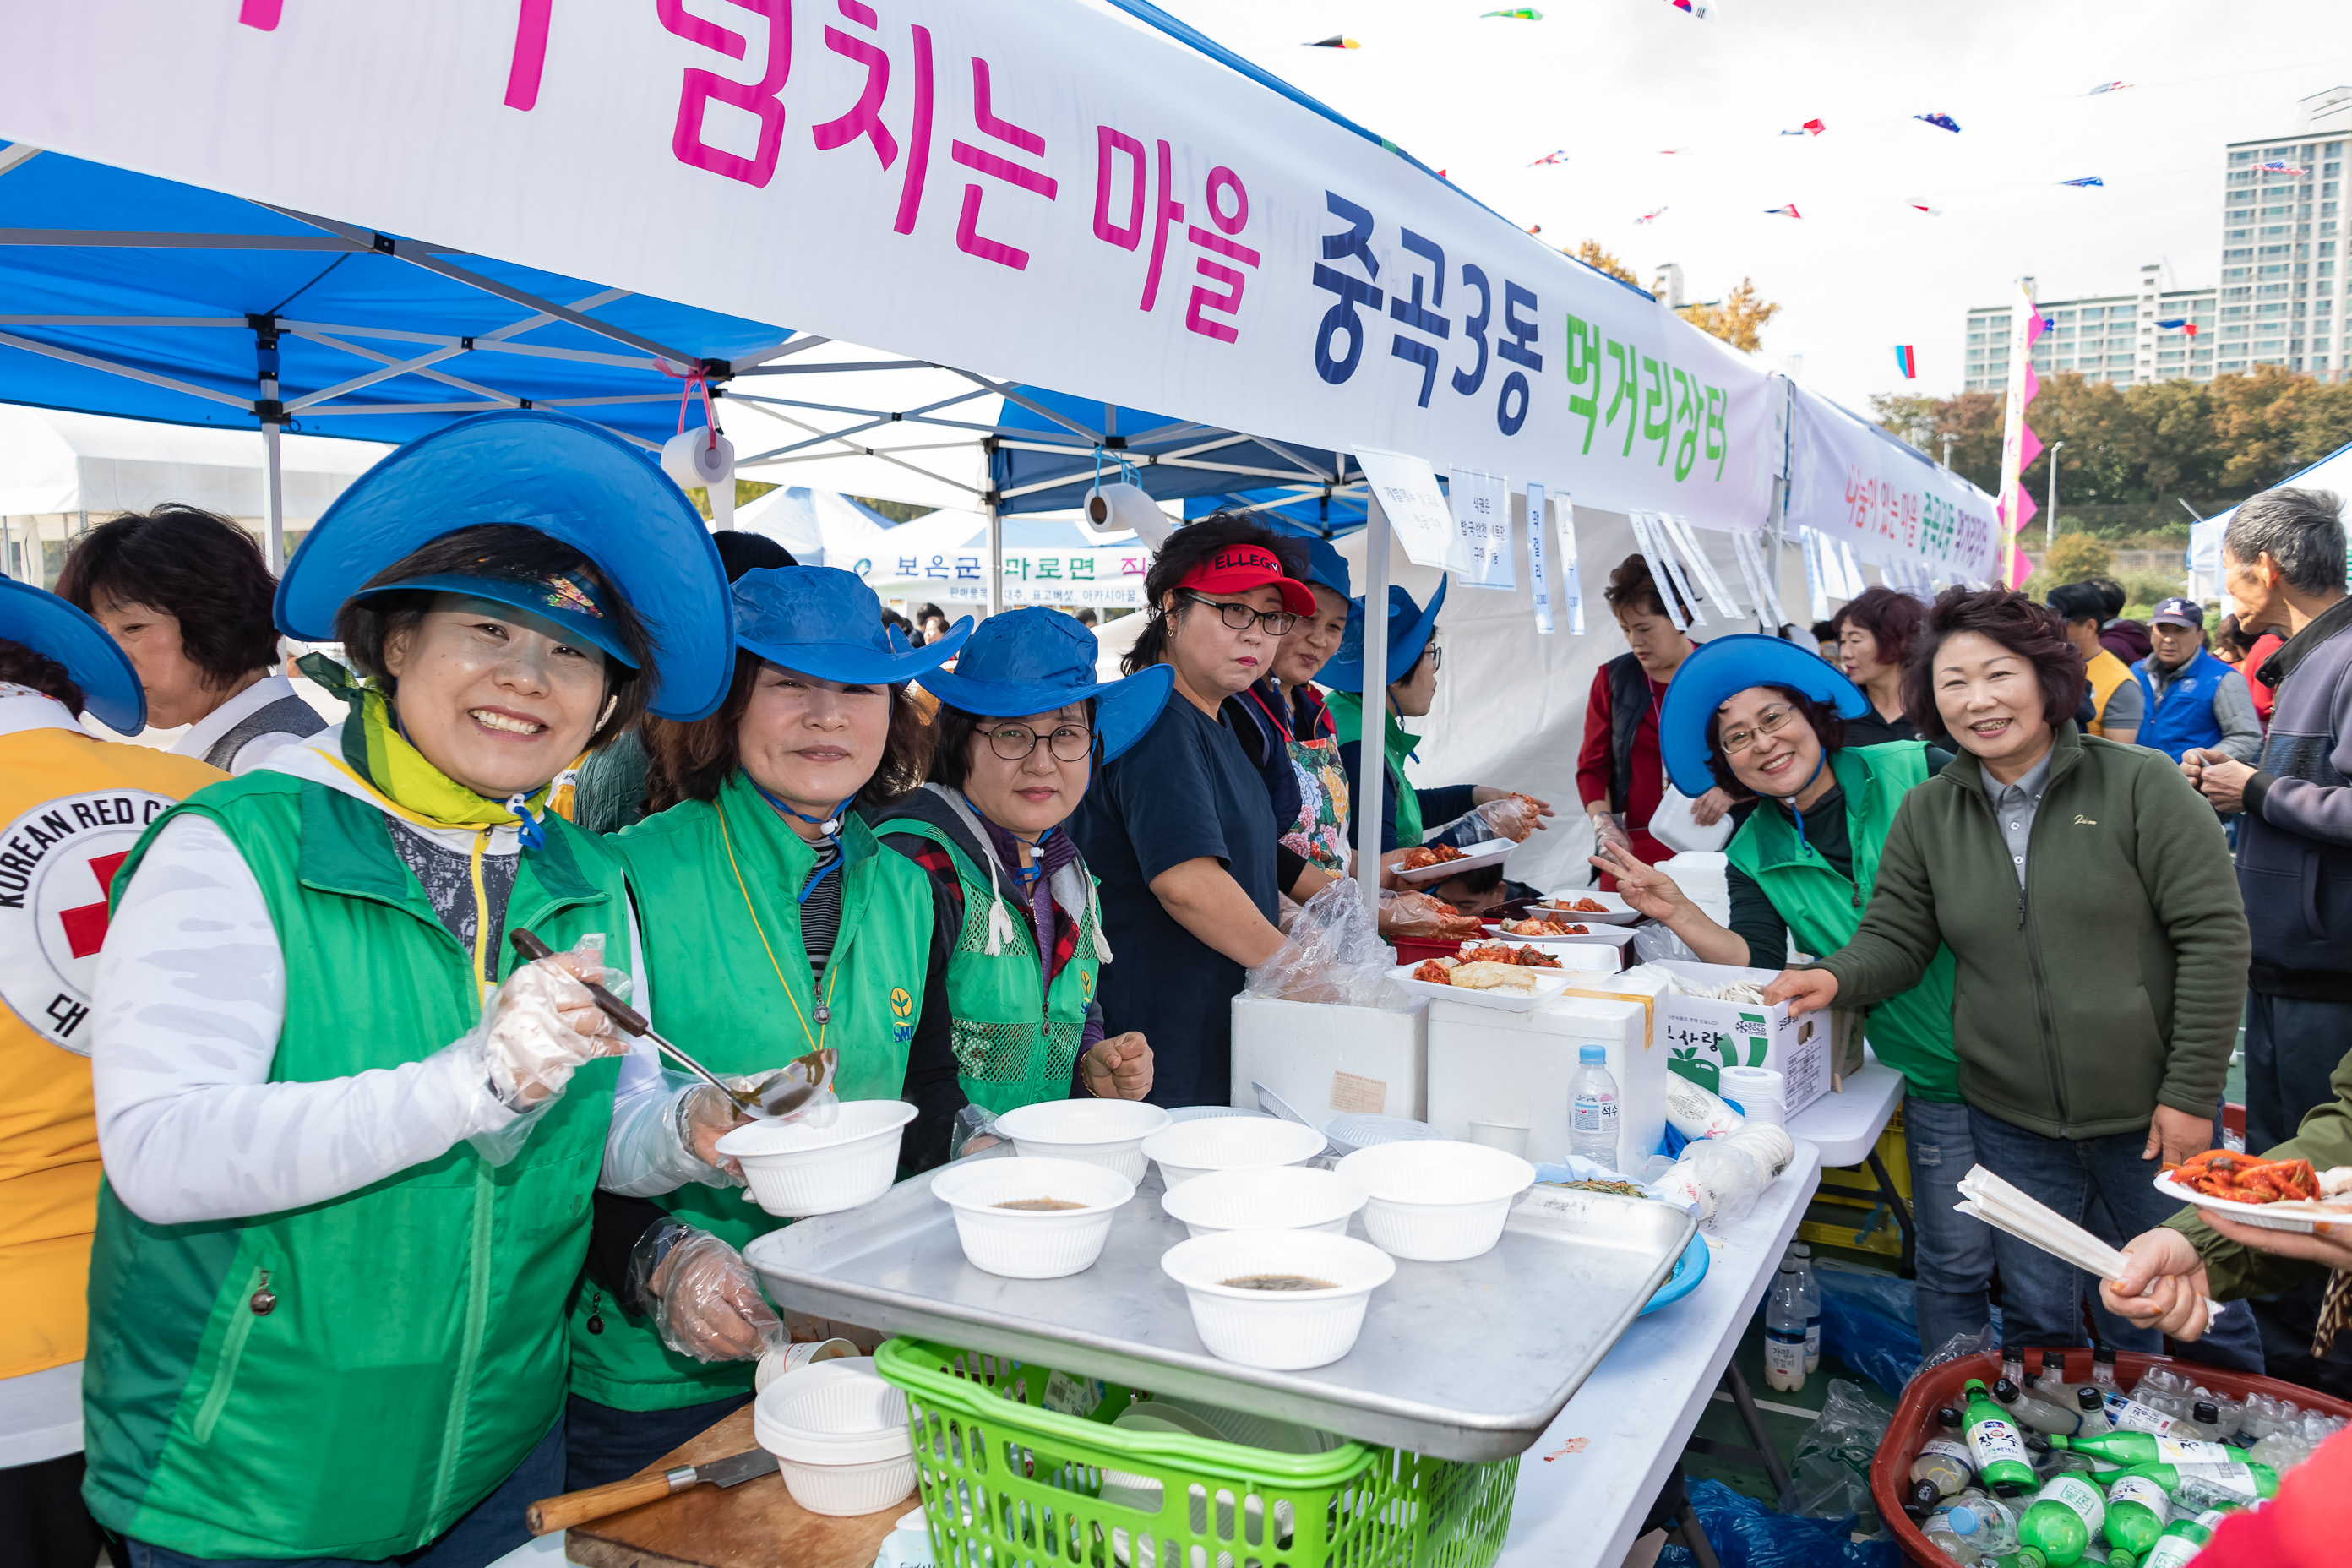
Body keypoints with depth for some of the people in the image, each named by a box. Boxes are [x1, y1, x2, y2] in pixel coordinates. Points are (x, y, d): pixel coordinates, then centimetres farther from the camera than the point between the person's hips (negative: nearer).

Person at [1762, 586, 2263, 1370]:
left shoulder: (2139, 784, -8)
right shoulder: (1924, 814, 2)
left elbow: (2213, 936, -9)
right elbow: (1895, 937, 4)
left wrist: (2191, 1093, -12)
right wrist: (1838, 977, -20)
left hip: (2149, 1117, -2)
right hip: (2011, 1123, 2)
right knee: (2037, 1323, 15)